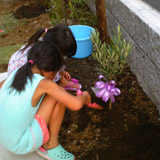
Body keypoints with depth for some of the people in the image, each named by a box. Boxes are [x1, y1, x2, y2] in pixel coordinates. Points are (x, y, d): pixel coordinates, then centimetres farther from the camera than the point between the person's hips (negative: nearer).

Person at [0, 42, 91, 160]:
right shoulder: (44, 84, -16)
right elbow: (76, 105, -23)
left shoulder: (16, 73, 2)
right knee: (60, 94, -5)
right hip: (22, 144, -7)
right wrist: (85, 96, 3)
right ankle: (51, 146, 4)